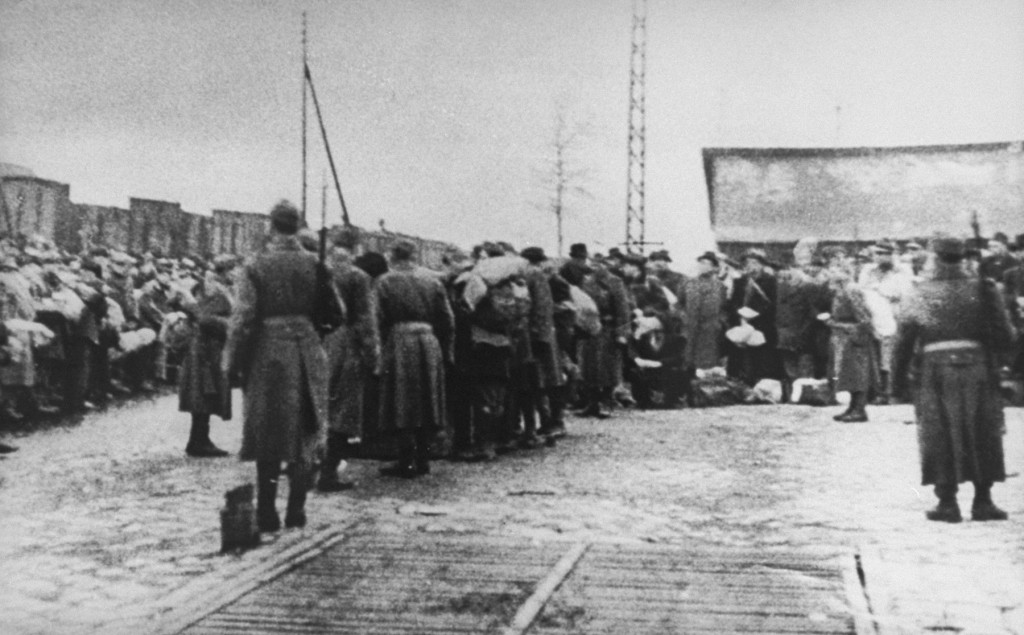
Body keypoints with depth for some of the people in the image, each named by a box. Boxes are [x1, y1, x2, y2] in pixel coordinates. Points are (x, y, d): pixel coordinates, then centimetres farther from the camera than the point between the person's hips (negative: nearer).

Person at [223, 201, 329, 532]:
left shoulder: (255, 266, -8)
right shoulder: (315, 264, 0)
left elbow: (242, 319, -11)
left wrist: (233, 362, -3)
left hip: (268, 354, -2)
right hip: (308, 355, 2)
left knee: (267, 435, 7)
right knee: (305, 435, 11)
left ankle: (267, 513, 10)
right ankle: (296, 511, 13)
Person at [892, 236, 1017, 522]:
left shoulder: (920, 294, 0)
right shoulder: (982, 289, 0)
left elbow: (904, 340, 0)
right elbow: (1004, 335, -3)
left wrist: (899, 378, 8)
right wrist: (993, 351, 18)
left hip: (936, 369, 0)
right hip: (977, 367, 1)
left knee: (939, 435, 6)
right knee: (983, 434, 10)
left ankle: (947, 502, 6)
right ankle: (982, 501, 11)